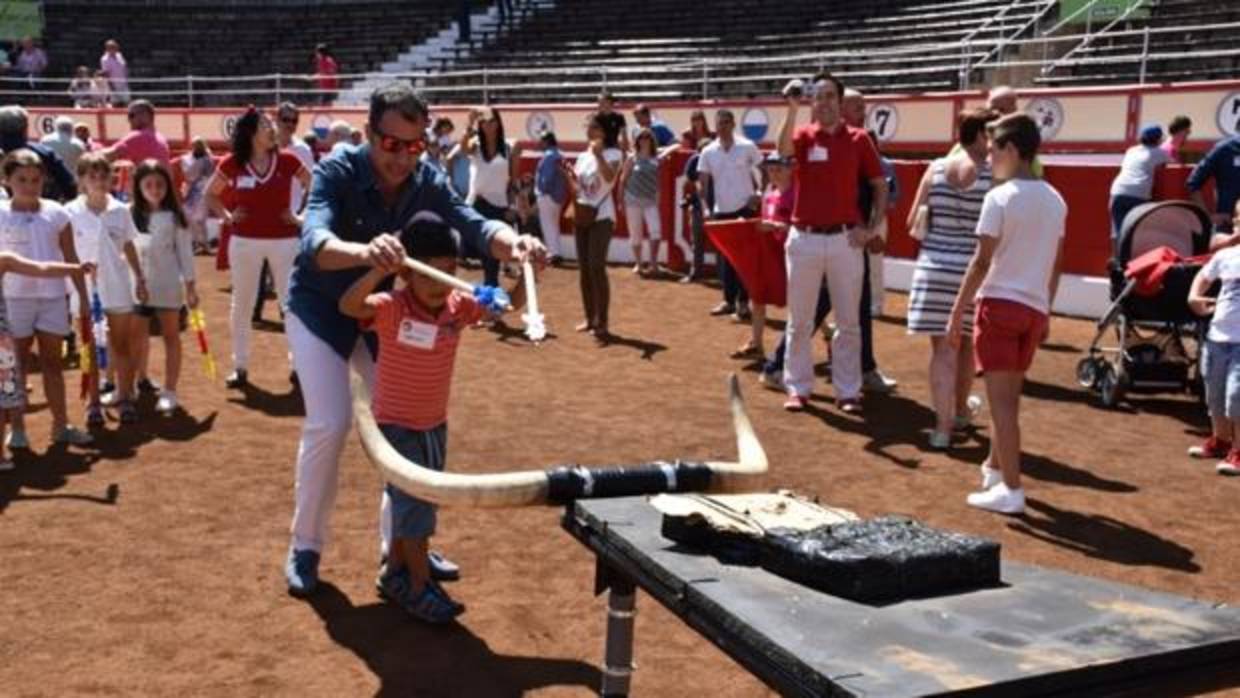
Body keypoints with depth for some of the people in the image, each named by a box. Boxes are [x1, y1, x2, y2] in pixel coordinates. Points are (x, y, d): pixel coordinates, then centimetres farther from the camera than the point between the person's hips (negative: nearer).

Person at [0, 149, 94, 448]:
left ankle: (61, 424, 16)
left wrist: (83, 296, 5)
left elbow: (71, 258, 6)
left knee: (52, 361, 10)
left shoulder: (56, 213, 2)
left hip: (52, 296, 2)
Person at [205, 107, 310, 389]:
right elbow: (210, 195, 11)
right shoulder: (232, 164, -3)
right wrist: (226, 217, -1)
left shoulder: (287, 160, -4)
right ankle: (240, 366, 19)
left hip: (284, 240, -1)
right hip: (244, 241, 1)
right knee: (242, 304, 9)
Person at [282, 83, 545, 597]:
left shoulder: (426, 183, -15)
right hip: (318, 309, -5)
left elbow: (473, 226, -29)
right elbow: (315, 241, -44)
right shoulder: (338, 171, -28)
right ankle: (304, 547, 5)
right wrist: (364, 252, -67)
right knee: (330, 423, -16)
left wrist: (513, 243, -53)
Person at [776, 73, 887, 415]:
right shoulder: (803, 136, 2)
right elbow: (784, 149, -23)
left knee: (849, 321, 6)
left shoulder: (858, 139, 3)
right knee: (799, 320, 7)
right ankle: (797, 388, 17)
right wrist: (792, 109, -34)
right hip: (804, 238, 0)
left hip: (846, 239, 0)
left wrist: (872, 229, -2)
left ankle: (848, 391, 15)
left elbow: (881, 187, 7)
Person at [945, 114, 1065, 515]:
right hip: (1034, 309, 7)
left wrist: (957, 313, -10)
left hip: (1000, 303, -7)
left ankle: (1010, 490, -4)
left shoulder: (1000, 197, -10)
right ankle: (995, 469, 35)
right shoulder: (1055, 200, 10)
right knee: (1008, 396, 19)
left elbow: (982, 262, -13)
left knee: (1001, 399, -4)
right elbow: (1055, 265, 15)